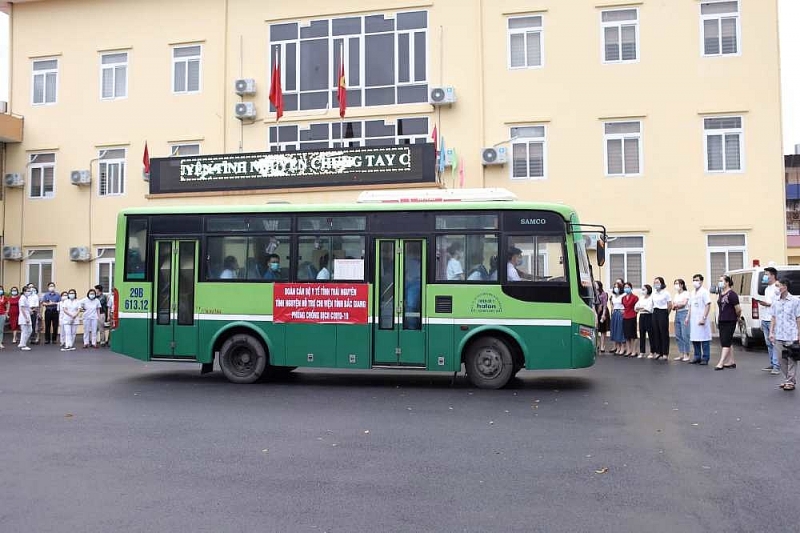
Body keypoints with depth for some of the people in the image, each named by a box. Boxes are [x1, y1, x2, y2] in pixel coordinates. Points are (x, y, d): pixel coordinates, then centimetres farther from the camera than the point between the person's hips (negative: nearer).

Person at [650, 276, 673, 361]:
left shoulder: (666, 293, -7)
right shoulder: (654, 294, 11)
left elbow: (670, 306, -6)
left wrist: (666, 315, 0)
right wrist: (654, 312, 9)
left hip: (663, 313, -6)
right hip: (655, 313, 6)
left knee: (664, 333, -3)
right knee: (656, 333, 5)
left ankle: (665, 353, 2)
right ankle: (658, 352, 12)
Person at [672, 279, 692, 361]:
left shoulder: (686, 293, -2)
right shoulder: (675, 295, 17)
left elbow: (683, 303, -10)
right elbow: (673, 306, 13)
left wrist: (676, 305, 4)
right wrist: (679, 305, -5)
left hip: (684, 313, -7)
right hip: (677, 314, 7)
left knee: (685, 335, -8)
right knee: (678, 335, 6)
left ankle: (686, 355, -3)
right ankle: (681, 354, 13)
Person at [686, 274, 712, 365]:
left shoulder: (704, 292, -6)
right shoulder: (692, 293, 16)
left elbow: (708, 305, -12)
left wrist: (704, 318, -19)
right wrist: (687, 317, 14)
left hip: (701, 320, -7)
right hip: (693, 320, 7)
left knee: (704, 339, -3)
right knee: (694, 339, 10)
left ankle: (705, 358, 2)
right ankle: (697, 357, 18)